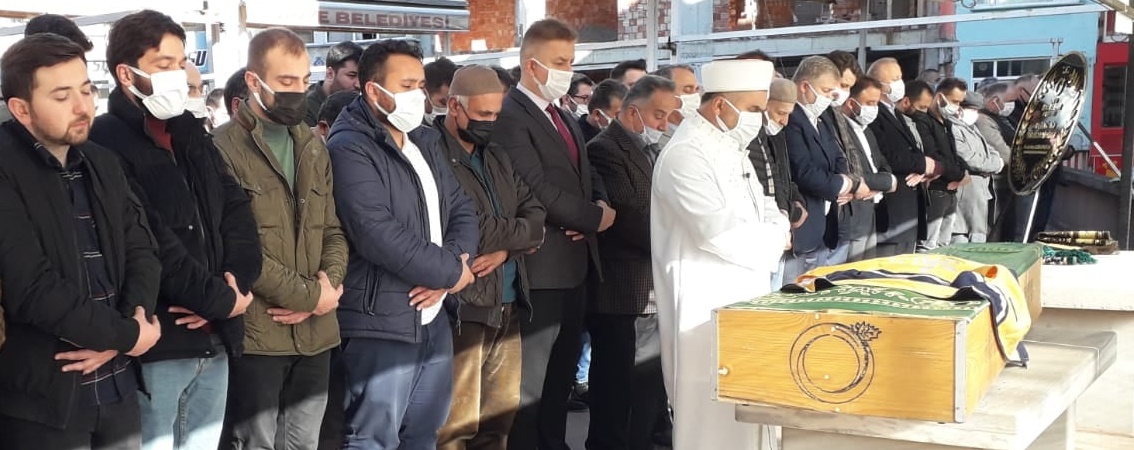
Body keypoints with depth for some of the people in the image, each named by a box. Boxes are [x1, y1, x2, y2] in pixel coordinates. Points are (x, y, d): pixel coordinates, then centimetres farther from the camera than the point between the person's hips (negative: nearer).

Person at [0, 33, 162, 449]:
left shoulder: (103, 163, 10)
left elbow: (142, 251, 6)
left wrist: (118, 337, -10)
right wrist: (126, 335, -12)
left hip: (117, 386, 6)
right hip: (43, 397, -6)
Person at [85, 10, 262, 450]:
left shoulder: (192, 133, 15)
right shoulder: (106, 144, -11)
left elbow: (237, 209, 10)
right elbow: (149, 244, -19)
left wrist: (237, 281, -7)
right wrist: (220, 299, -12)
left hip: (214, 338, 7)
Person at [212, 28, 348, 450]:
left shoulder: (313, 146, 13)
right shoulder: (224, 148, -9)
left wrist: (331, 284, -7)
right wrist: (311, 295, -14)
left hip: (315, 332, 6)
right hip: (255, 334, -6)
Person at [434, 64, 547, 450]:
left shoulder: (497, 157, 17)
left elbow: (535, 214, 10)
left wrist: (506, 246, -10)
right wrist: (520, 232, -4)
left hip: (508, 305, 8)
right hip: (464, 308, -8)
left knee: (501, 416, 12)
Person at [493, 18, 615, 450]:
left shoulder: (565, 118, 18)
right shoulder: (510, 116, -14)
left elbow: (587, 176, 20)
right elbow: (538, 190, -22)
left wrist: (600, 205, -3)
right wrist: (594, 218, -11)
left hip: (575, 263, 9)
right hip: (542, 267, -9)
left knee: (562, 372, 17)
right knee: (531, 379, 1)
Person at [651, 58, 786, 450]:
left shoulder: (731, 149, 13)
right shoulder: (686, 155, -18)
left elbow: (761, 207, 18)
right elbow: (720, 233, -27)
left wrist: (776, 226, -6)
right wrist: (776, 239, -12)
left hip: (741, 299, 10)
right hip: (707, 307, -10)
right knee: (713, 416, -2)